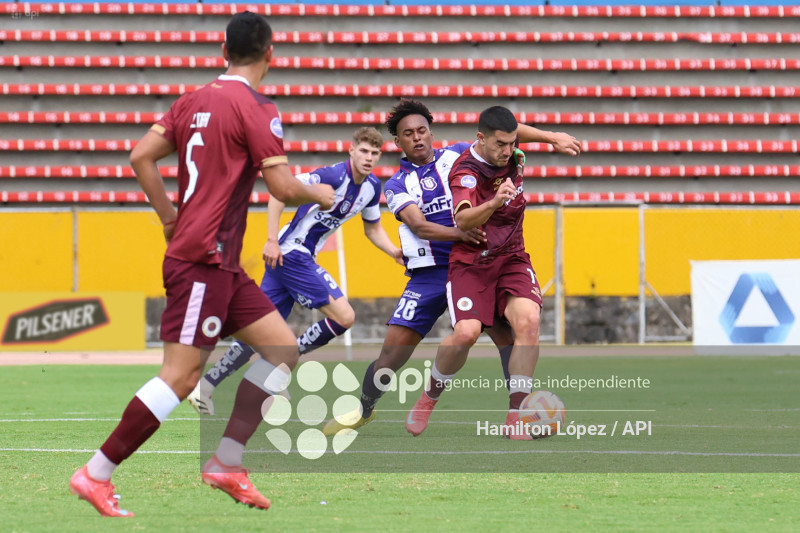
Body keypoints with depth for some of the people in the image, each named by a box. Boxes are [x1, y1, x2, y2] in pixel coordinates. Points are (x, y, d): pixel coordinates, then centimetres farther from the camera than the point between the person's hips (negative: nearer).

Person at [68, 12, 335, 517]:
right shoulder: (256, 109, -11)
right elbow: (283, 188, -13)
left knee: (283, 348, 10)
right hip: (204, 261, -9)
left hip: (222, 266, 9)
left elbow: (142, 157, 10)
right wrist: (320, 194, 7)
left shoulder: (195, 101, 12)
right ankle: (96, 475, -8)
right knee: (181, 377, -10)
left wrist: (170, 217, 17)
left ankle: (226, 462, 8)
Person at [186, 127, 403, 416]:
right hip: (291, 253, -9)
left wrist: (395, 251, 4)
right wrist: (272, 240, -26)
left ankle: (205, 386, 13)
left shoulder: (372, 187, 9)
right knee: (344, 317, -12)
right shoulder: (335, 176, -19)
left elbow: (373, 228, 23)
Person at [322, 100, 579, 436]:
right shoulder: (397, 186, 6)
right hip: (430, 274, 0)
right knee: (394, 348, -3)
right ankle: (362, 411, 18)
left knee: (505, 332, -18)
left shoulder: (456, 156, 8)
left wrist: (551, 137, -11)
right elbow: (419, 226, -11)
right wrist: (459, 233, -29)